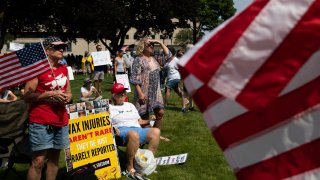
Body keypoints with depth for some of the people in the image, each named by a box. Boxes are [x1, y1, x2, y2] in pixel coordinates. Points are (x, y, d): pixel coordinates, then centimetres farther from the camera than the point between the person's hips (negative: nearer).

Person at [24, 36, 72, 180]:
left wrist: (67, 97, 0)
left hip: (61, 120, 7)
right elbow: (27, 96, -11)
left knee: (55, 157, 13)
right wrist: (49, 94, -19)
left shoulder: (63, 69, 13)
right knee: (38, 160, -7)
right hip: (41, 121, -7)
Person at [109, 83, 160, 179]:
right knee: (133, 134, -42)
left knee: (156, 131, -25)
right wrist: (113, 129, -19)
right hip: (122, 130, -5)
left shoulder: (130, 105, 31)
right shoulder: (109, 108, 14)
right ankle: (130, 169, -34)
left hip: (138, 129, 5)